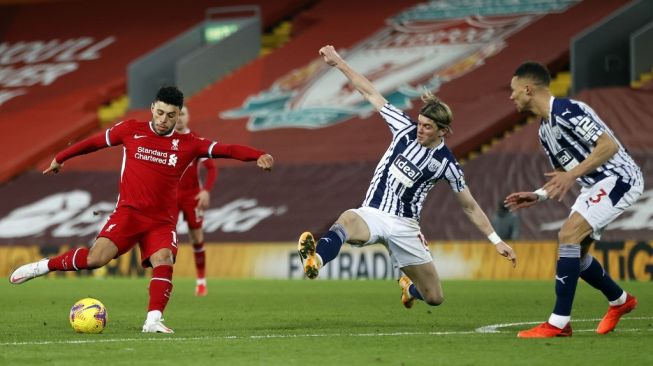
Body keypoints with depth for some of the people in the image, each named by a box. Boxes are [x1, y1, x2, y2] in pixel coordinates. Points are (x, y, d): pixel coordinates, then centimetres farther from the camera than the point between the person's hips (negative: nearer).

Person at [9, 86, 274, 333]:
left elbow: (225, 150, -7)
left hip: (162, 221, 1)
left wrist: (258, 156, -23)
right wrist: (60, 158, 28)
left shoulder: (187, 144, 3)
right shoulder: (131, 131, 4)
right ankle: (43, 266, 2)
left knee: (164, 261, -24)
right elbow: (94, 142, 17)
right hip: (129, 211, -1)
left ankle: (153, 320, -24)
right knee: (96, 258, -18)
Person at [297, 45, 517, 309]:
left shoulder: (447, 164, -4)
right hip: (372, 214, -1)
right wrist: (338, 62, 5)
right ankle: (315, 261, -72)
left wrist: (496, 241, -1)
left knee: (435, 298, 4)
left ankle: (409, 287, 43)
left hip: (404, 226, 1)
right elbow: (370, 93, 4)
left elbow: (470, 207, 4)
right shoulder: (405, 129, -1)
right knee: (347, 220, -40)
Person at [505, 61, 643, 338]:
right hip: (595, 185, 10)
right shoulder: (544, 130, 13)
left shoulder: (566, 111, -18)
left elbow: (609, 146, -24)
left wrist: (572, 175, -29)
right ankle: (619, 300, 34)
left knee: (569, 235, -20)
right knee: (575, 251, 11)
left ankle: (558, 323, -20)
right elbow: (563, 176, 23)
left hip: (618, 178, -10)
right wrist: (537, 196, 12)